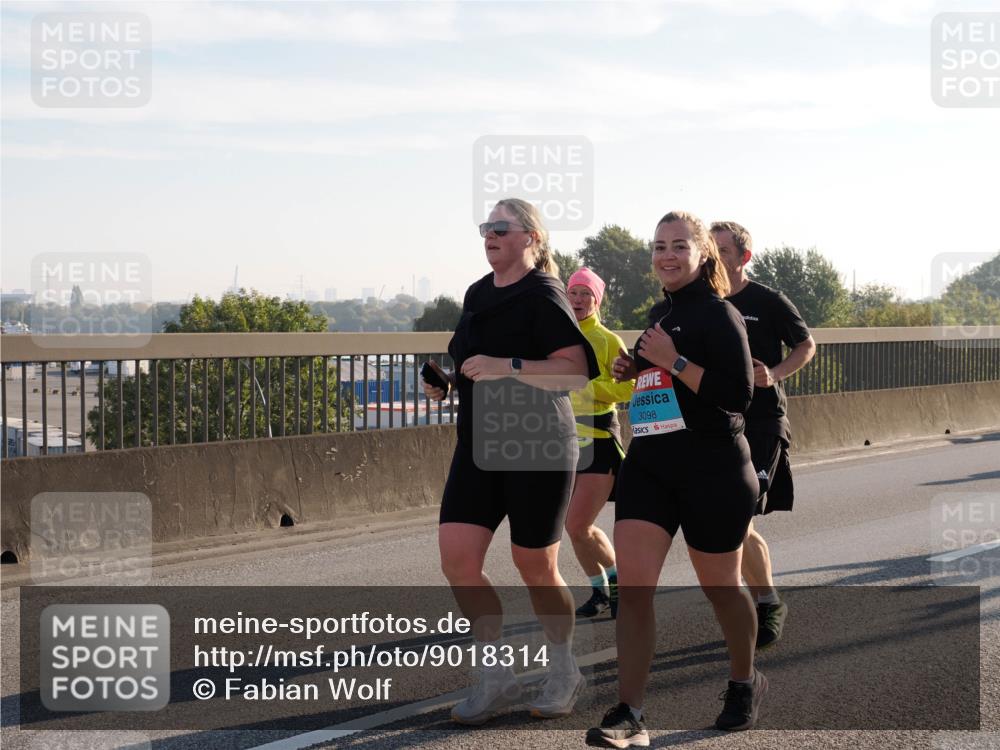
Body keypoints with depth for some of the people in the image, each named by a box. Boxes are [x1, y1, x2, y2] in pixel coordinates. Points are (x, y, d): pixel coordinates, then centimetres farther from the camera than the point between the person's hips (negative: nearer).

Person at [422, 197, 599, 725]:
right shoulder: (478, 294, 12)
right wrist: (445, 381, 10)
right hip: (480, 444, 7)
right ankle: (495, 677, 9)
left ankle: (563, 672, 27)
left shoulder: (542, 296, -11)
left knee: (535, 567, 3)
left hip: (538, 446, -7)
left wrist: (508, 366, -28)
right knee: (457, 557, -5)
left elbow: (576, 371, -20)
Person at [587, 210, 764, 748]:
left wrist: (674, 362, -21)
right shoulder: (660, 312, 14)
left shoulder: (717, 313, -9)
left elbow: (738, 394, -17)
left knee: (719, 586, 10)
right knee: (632, 583, -8)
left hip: (714, 470, -6)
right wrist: (634, 371, 7)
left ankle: (744, 685, 36)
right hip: (649, 464, 6)